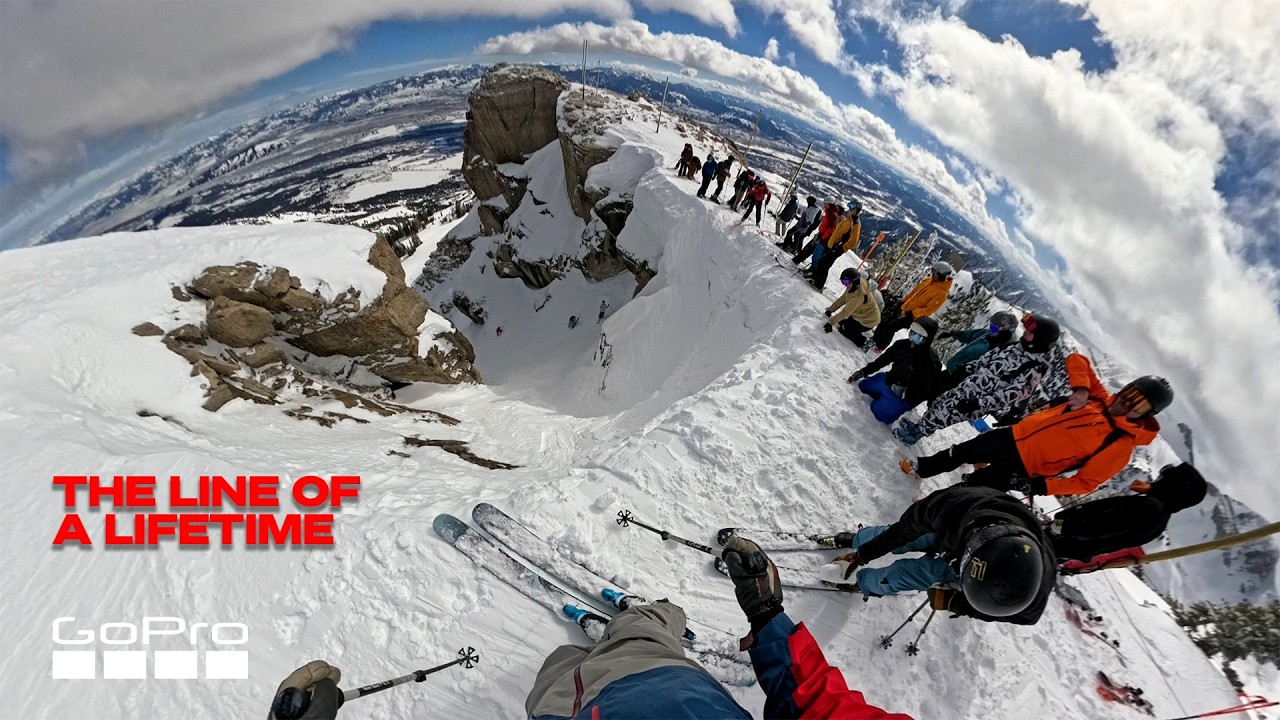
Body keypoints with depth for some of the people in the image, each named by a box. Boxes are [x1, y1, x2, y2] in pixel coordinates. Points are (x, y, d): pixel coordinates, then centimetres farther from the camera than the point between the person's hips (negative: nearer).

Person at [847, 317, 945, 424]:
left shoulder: (931, 362, -28)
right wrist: (863, 371, 6)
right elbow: (883, 359, 4)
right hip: (888, 380, 7)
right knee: (863, 385, 11)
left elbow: (928, 389, -22)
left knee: (880, 411, -22)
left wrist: (904, 391, -30)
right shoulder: (902, 345, -11)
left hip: (905, 397, -7)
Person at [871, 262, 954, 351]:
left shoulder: (942, 293, -22)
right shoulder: (928, 280, 1)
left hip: (912, 317, -7)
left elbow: (928, 310, -22)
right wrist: (902, 302, 13)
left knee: (889, 328, -8)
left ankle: (879, 347, 11)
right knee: (884, 323, 12)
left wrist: (912, 313, -25)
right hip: (904, 309, 7)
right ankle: (875, 338, 34)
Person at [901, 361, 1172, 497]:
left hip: (1022, 470, -5)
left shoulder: (1120, 446, -15)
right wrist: (1080, 388, -13)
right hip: (1013, 436, 5)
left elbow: (1084, 482, -15)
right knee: (960, 454, 17)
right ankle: (922, 468, 42)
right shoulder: (1099, 398, -2)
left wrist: (1037, 488, -25)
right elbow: (1076, 360, 5)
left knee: (970, 489, 0)